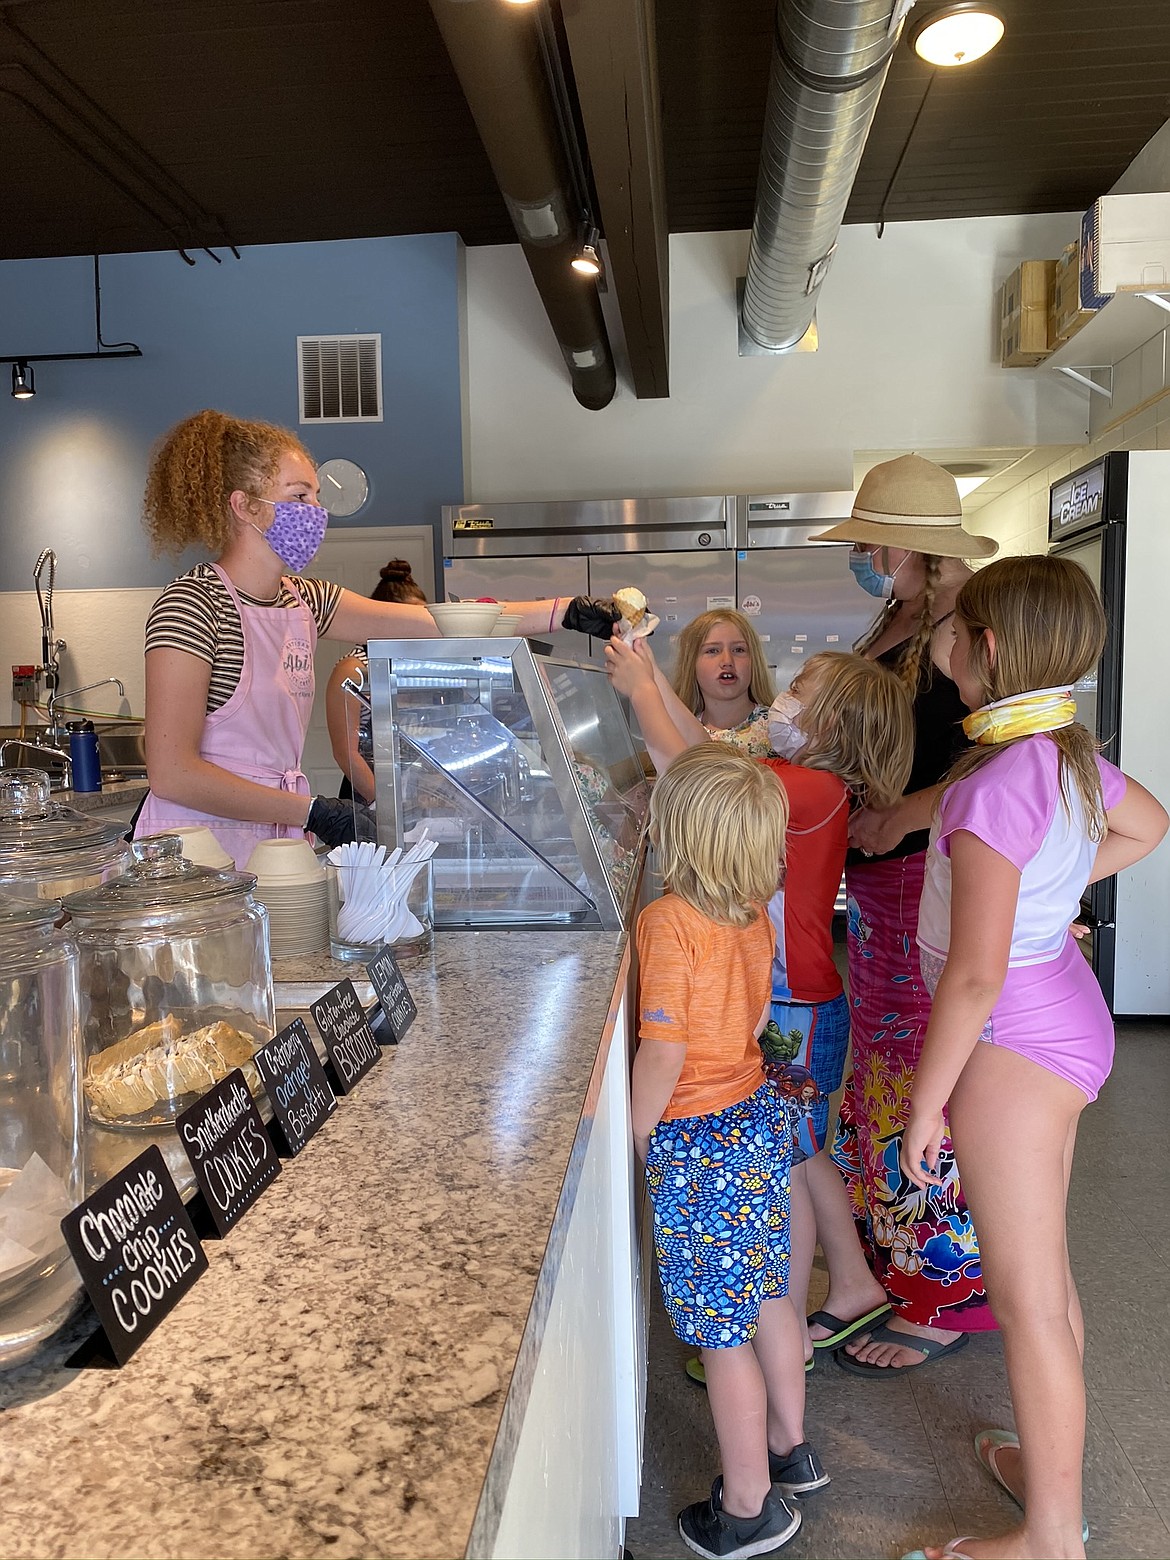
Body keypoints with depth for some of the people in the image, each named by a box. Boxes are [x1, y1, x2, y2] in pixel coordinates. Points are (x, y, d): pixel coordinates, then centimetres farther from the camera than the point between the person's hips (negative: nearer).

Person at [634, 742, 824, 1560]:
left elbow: (663, 1052, -24)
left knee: (722, 1330, 9)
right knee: (768, 1292, 24)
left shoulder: (668, 922, -25)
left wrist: (632, 1139, -10)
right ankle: (789, 1447, 44)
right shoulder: (756, 912, -2)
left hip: (698, 1145, -8)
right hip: (759, 1117, 8)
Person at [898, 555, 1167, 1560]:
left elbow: (974, 975, -25)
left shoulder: (999, 782, -26)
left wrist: (925, 1104, -15)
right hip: (1064, 1015, 9)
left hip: (1014, 1042, -9)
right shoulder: (1071, 751, 0)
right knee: (1044, 1273, 24)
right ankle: (1051, 1463, 44)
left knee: (1025, 1298, 7)